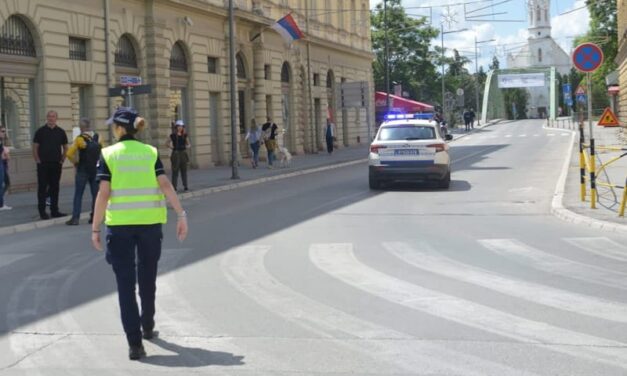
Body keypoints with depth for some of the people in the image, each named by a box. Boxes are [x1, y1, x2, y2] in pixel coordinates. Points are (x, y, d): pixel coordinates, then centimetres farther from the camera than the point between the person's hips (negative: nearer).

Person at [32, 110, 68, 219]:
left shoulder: (60, 132, 7)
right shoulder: (40, 131, 0)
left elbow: (65, 147, 14)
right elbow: (35, 147, 1)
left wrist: (62, 160, 5)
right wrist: (38, 161, -6)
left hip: (56, 164, 3)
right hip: (43, 164, -3)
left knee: (55, 188, 7)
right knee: (42, 188, -1)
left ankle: (54, 211, 13)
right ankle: (42, 211, 3)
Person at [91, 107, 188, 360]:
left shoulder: (108, 154, -3)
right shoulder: (150, 152, 3)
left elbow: (104, 193, -9)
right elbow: (165, 185, -8)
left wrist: (95, 228, -5)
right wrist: (181, 215, -9)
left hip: (119, 224, -2)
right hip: (150, 222, 3)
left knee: (126, 284, 1)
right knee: (147, 278, 21)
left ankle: (135, 343, -6)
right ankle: (147, 327, 38)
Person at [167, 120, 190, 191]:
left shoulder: (185, 135, 7)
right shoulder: (173, 135, -1)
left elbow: (189, 144, 15)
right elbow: (168, 143, 8)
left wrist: (188, 146, -6)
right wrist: (171, 147, -9)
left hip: (183, 153, 3)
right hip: (176, 154, -3)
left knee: (184, 170, 5)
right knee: (175, 170, -4)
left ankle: (185, 186, 10)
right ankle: (174, 186, 0)